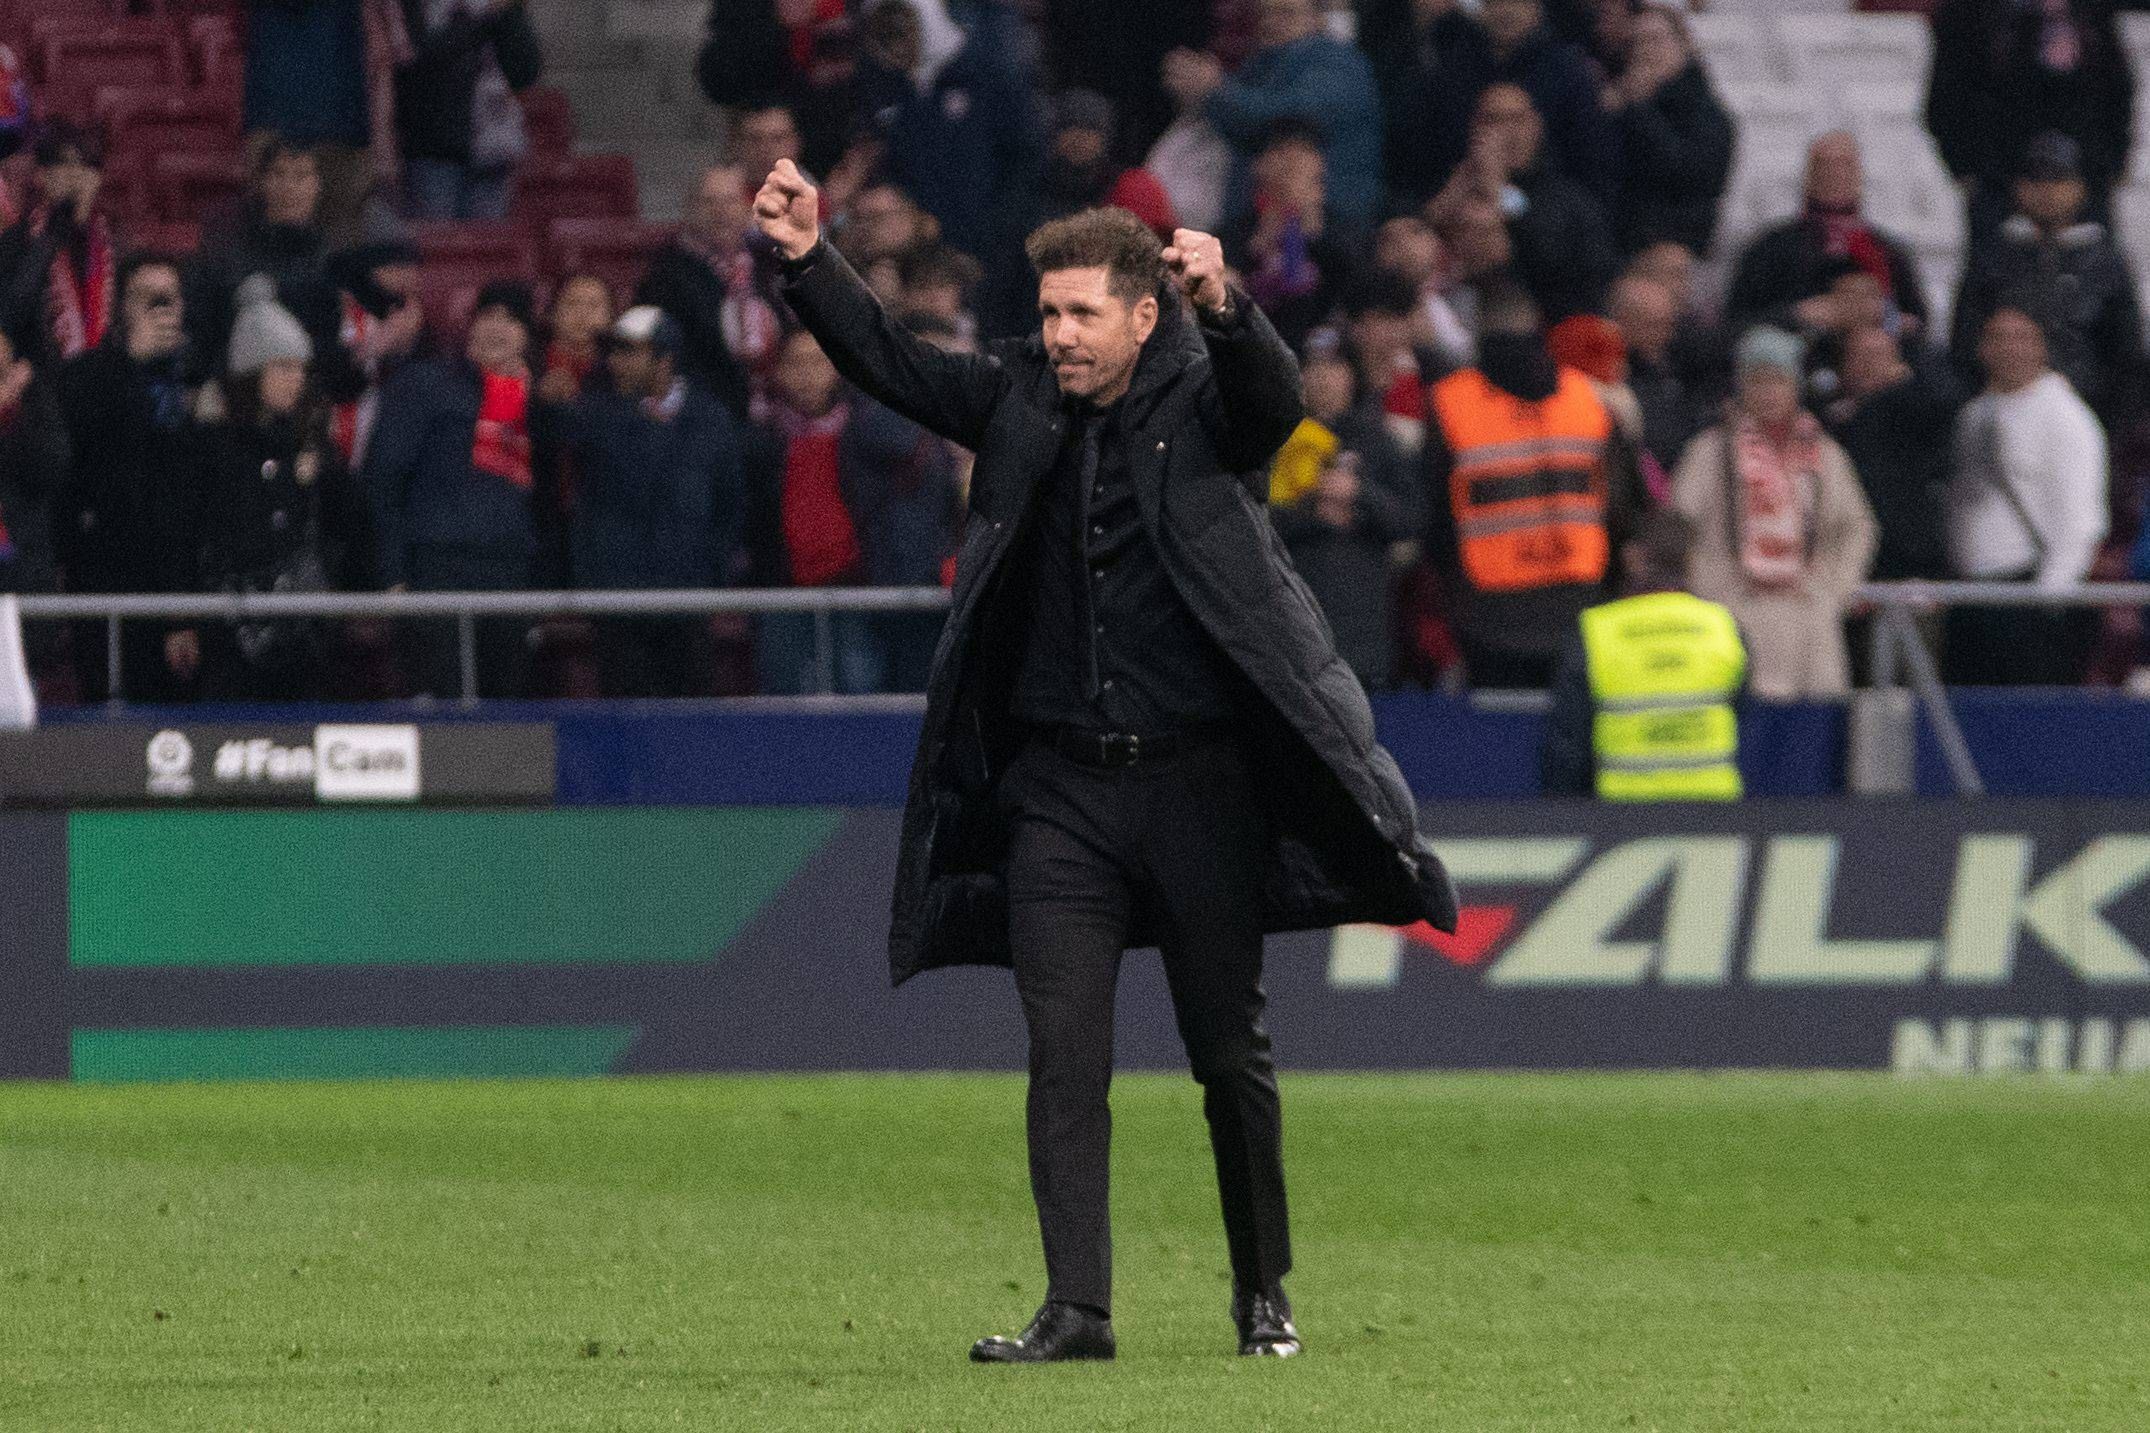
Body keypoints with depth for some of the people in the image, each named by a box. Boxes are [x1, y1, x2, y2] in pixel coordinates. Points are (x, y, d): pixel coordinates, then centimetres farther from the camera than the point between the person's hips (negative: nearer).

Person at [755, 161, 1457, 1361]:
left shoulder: (1201, 397, -4)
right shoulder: (1021, 399, 6)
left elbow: (1274, 397, -24)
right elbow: (889, 362, 2)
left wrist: (1226, 307, -44)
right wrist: (810, 262, -13)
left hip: (1199, 780, -3)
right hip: (1060, 787, 3)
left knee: (1232, 1055, 8)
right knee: (1064, 1054, -4)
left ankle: (1264, 1295, 22)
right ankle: (1077, 1308, -5)